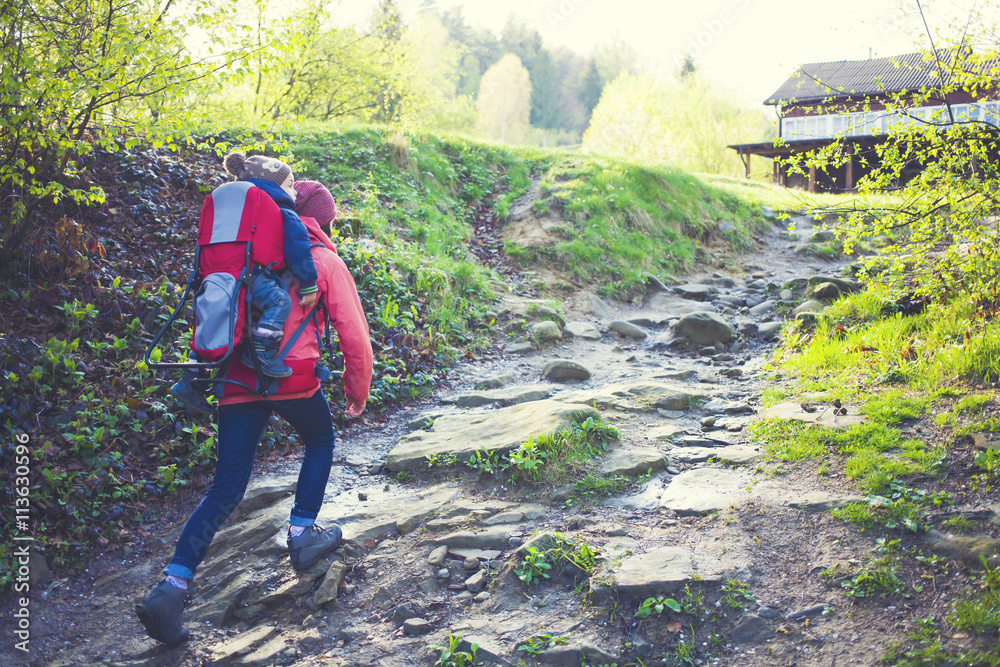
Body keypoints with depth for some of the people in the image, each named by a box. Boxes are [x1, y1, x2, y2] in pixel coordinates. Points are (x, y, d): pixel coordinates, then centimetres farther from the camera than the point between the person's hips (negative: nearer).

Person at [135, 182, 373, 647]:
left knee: (226, 489, 8)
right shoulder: (325, 260, 6)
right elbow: (354, 333, 4)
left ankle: (172, 586, -2)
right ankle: (302, 535, 26)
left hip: (238, 380, 4)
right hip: (293, 376, -4)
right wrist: (358, 393, 15)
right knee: (321, 442, 28)